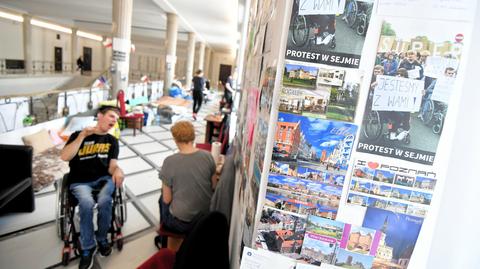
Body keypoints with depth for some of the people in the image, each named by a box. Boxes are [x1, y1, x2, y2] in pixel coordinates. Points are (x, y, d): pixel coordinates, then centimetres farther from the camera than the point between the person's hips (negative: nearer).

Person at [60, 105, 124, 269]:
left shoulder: (112, 141, 11)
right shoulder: (78, 134, 6)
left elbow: (112, 166, 1)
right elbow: (64, 157, -10)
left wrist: (117, 170, -24)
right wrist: (83, 135, -15)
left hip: (103, 178, 1)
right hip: (80, 182, -1)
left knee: (104, 201, -30)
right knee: (87, 203, -31)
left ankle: (102, 238, -1)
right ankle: (87, 248, -8)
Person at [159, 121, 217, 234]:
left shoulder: (169, 162, -21)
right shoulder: (208, 156, -11)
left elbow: (167, 199, -13)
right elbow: (214, 187, 1)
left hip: (181, 222, -4)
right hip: (206, 217, 4)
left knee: (162, 200, 28)